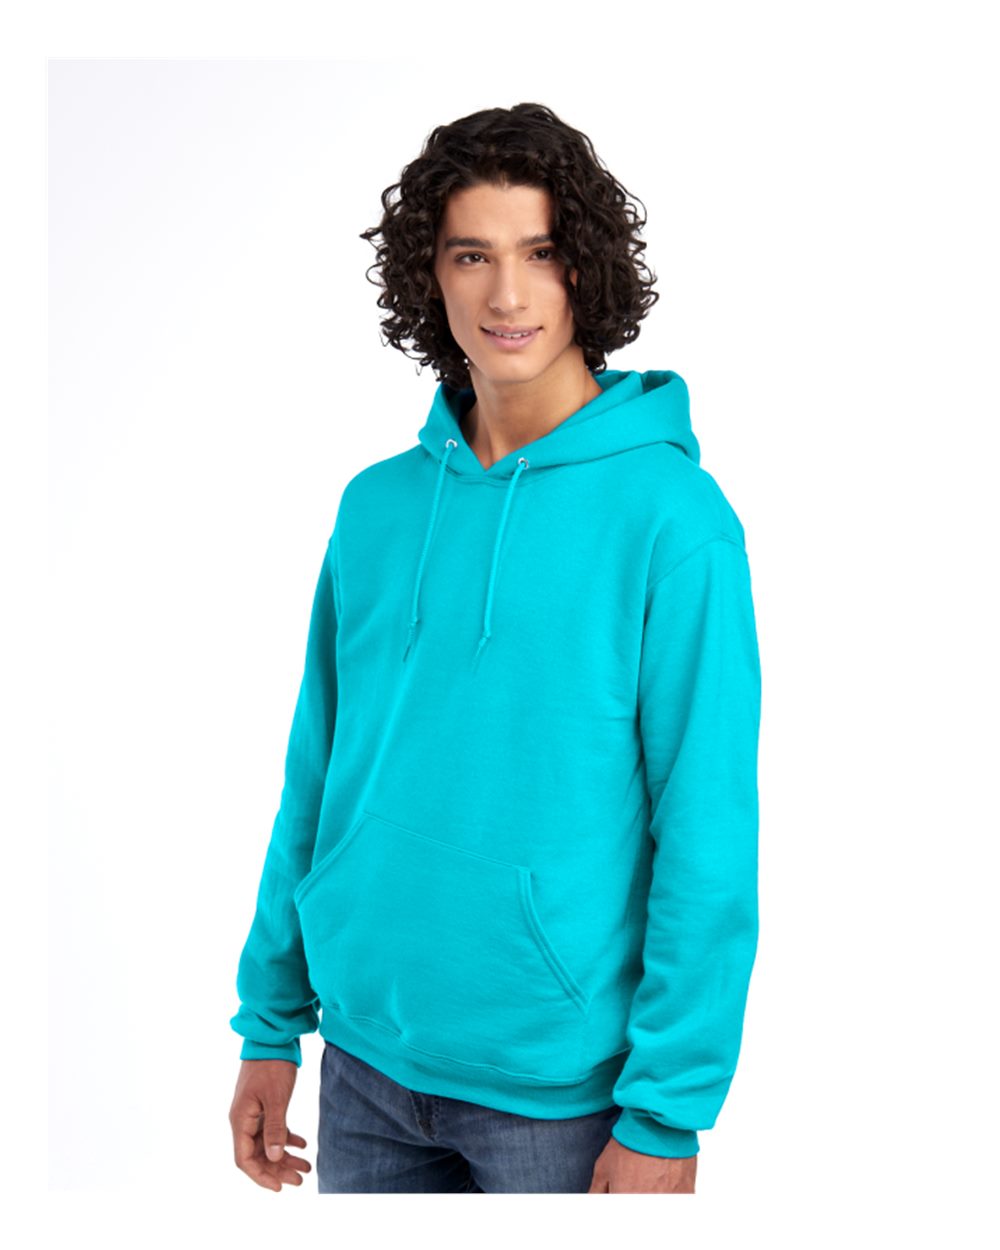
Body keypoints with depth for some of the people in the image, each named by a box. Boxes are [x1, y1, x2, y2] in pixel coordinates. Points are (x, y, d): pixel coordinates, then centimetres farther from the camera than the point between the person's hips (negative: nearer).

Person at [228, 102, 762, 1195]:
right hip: (367, 1063, 5)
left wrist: (669, 1115, -15)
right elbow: (316, 774, 7)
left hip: (562, 1086, -4)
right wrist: (272, 1023, 7)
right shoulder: (376, 506, 3)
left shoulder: (671, 514, -12)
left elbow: (707, 837, -14)